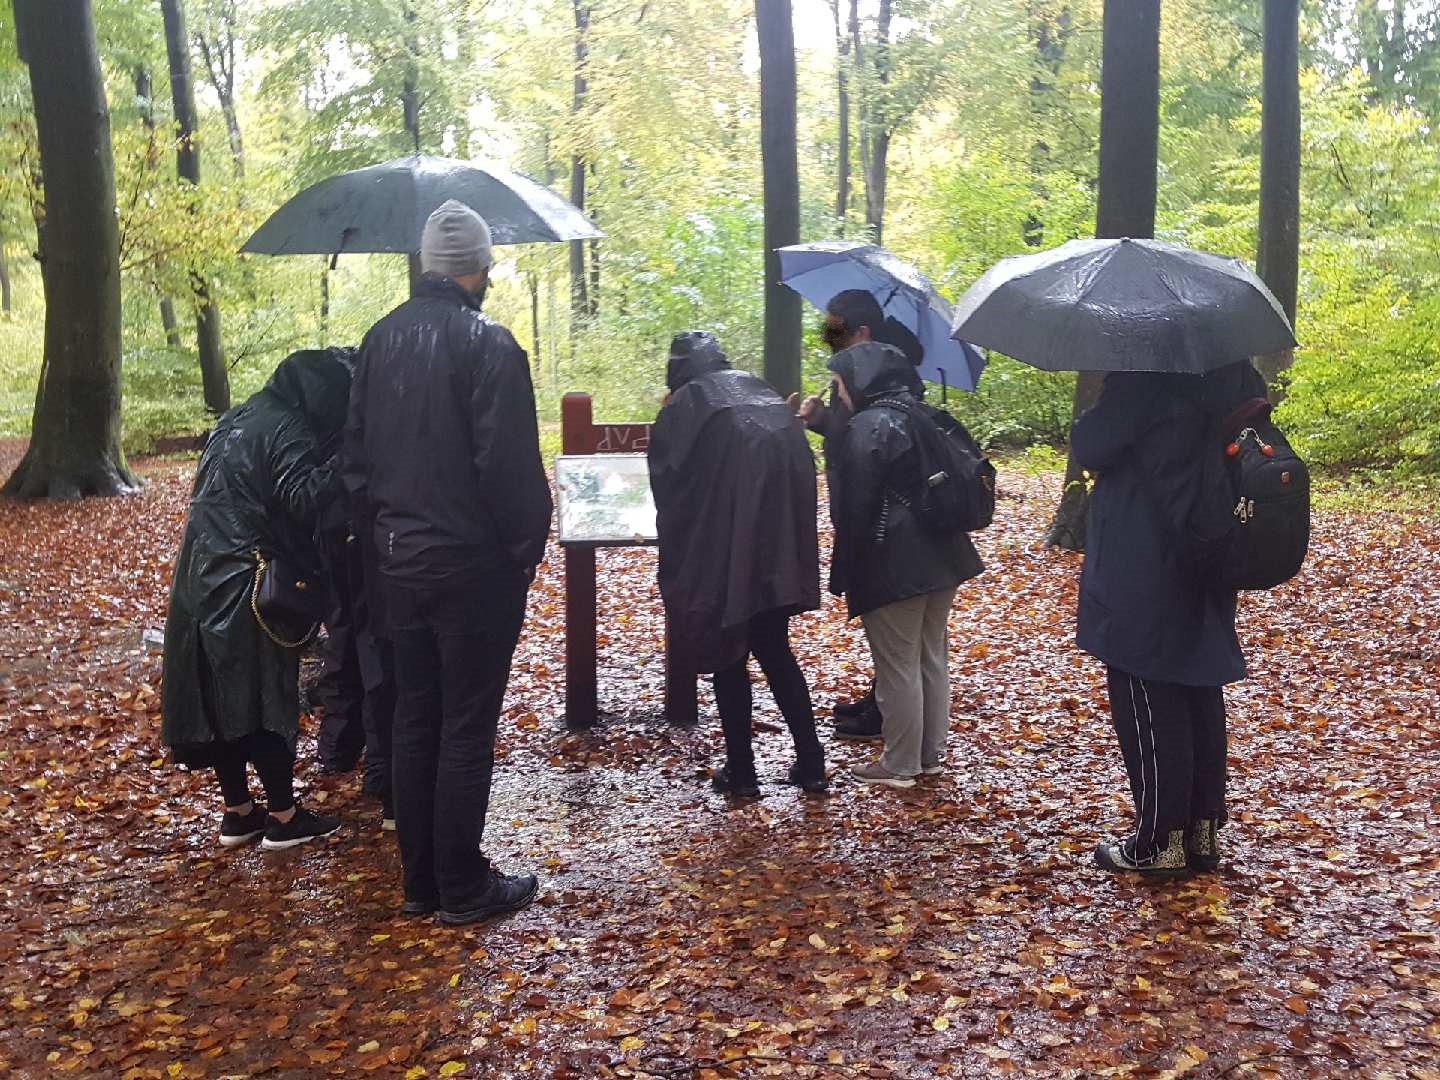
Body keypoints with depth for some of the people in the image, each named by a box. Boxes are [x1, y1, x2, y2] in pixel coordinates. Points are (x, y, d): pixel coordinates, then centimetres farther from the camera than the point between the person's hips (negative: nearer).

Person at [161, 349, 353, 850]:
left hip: (203, 577, 9)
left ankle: (238, 811, 20)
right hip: (245, 584, -9)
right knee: (264, 696, -1)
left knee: (219, 695, 11)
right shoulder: (287, 431, -13)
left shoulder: (237, 418, 15)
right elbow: (301, 499, -26)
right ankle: (283, 817, 7)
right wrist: (344, 463, -27)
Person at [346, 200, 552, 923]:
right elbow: (510, 466, -19)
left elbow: (356, 453, 12)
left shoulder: (381, 339, 7)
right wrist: (526, 549, -6)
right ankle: (463, 889, 12)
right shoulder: (486, 344, -15)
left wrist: (382, 529, 18)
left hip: (398, 559, 7)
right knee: (467, 727, 2)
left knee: (413, 718, 14)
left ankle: (419, 881, 23)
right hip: (471, 564, -7)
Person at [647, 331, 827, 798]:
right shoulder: (768, 397, 16)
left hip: (723, 554, -5)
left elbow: (666, 478, 1)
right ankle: (811, 764, 17)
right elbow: (801, 471, 13)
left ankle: (741, 772, 11)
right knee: (776, 652, 17)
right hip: (780, 554, 5)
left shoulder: (686, 404, 0)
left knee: (728, 657, 8)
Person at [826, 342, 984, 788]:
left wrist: (847, 571, -7)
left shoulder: (866, 428, -15)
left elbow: (853, 508, -16)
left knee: (898, 666, 1)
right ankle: (932, 754, 26)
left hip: (891, 567, -8)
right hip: (942, 559, 8)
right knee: (933, 658, 16)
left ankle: (899, 765, 10)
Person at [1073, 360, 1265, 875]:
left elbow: (1089, 448, -14)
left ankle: (1158, 842, 8)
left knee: (1147, 707, 1)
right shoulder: (1232, 376, 4)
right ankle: (1203, 830, 21)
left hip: (1142, 578, -7)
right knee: (1200, 699, 14)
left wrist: (1095, 407, 5)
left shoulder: (1142, 377, -18)